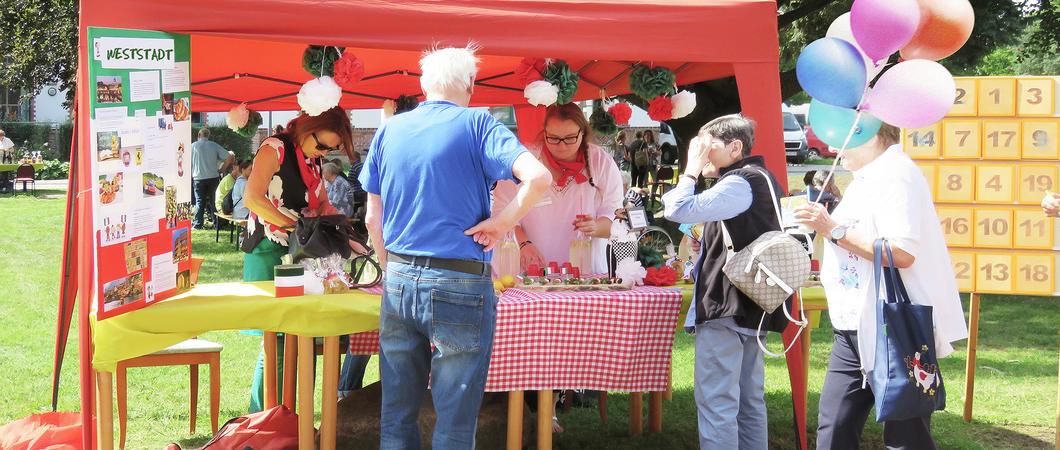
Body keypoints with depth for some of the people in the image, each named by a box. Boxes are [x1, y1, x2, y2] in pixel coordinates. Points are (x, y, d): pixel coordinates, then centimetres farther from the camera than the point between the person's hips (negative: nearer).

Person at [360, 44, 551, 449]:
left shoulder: (389, 130, 9)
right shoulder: (476, 124, -4)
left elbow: (373, 219, 11)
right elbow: (538, 177, -19)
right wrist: (504, 221, -7)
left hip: (399, 283, 5)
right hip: (459, 286, -4)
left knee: (396, 416, 13)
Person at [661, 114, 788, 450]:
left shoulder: (739, 184, -14)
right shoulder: (762, 180, 17)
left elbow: (678, 210, -20)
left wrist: (692, 168, -8)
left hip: (725, 308, -10)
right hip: (751, 308, 10)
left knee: (715, 401, -9)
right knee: (749, 400, 13)